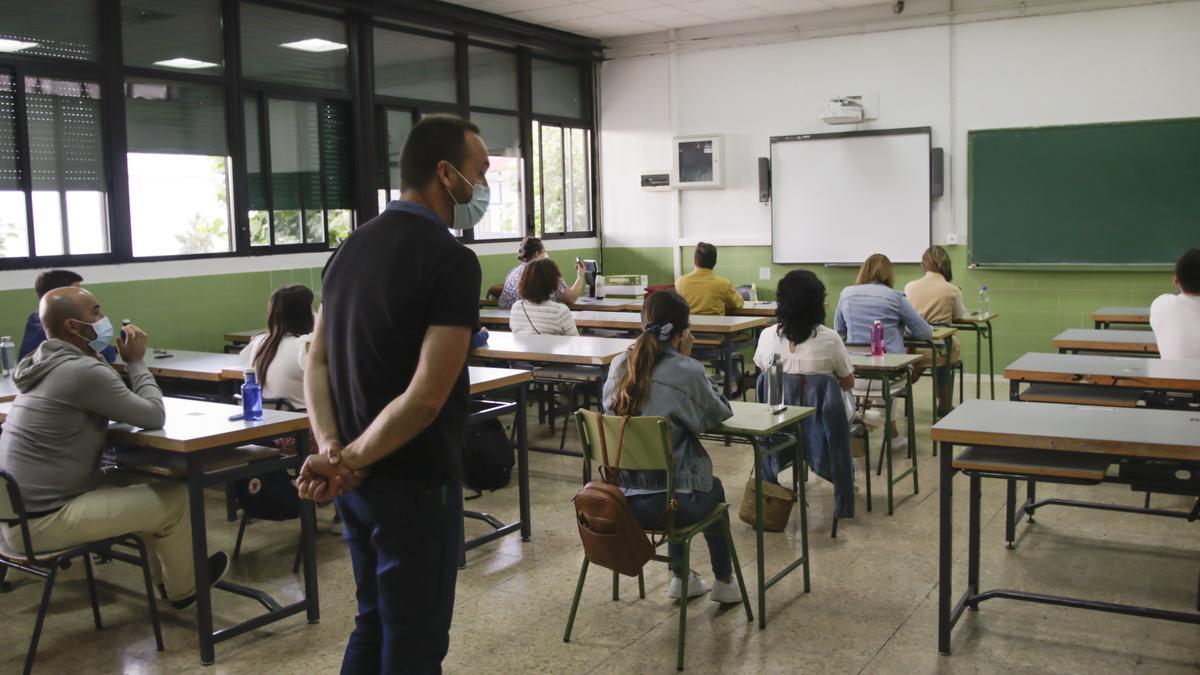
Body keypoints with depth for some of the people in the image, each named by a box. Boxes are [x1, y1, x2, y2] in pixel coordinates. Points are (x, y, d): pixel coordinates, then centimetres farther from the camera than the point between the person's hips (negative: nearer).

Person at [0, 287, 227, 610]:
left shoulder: (48, 364, 9)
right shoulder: (83, 371, -22)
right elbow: (154, 416, -15)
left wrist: (126, 364, 5)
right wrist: (137, 361, -4)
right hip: (41, 520, -10)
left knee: (146, 489, 22)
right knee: (175, 498, -2)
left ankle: (166, 574, 36)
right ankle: (183, 588, 20)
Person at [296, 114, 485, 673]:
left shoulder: (351, 248, 8)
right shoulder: (450, 259, -18)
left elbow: (317, 363, 5)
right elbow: (426, 396, -24)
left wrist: (331, 450, -6)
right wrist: (352, 458, -14)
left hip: (359, 481, 8)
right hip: (415, 482, -8)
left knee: (373, 625, 22)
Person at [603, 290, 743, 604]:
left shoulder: (619, 365, 1)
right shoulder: (685, 371, -15)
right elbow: (721, 413, 1)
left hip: (619, 498, 5)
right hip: (665, 503, -5)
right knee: (713, 489, 31)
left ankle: (680, 578, 44)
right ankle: (723, 583, 43)